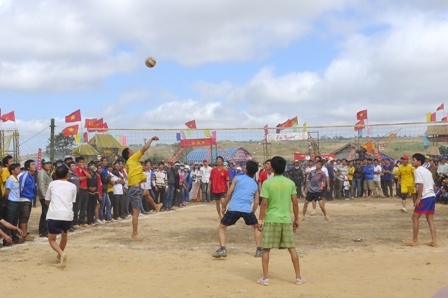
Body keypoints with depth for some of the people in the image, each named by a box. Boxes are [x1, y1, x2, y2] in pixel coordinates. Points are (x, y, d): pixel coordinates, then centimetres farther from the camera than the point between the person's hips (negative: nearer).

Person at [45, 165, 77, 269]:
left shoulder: (52, 184, 12)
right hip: (68, 215, 2)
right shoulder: (73, 186, 12)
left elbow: (47, 201, 21)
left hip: (54, 214, -2)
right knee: (64, 234, 29)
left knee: (52, 239, 10)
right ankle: (59, 256, 37)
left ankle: (62, 253, -17)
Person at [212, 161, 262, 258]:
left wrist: (224, 206, 14)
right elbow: (256, 202, 17)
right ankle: (259, 250, 23)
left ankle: (222, 249, -3)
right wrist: (252, 212, 29)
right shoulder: (255, 184, 20)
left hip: (233, 208, -2)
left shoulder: (237, 178, 9)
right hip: (247, 209, 3)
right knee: (256, 227, 28)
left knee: (221, 228, 14)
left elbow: (229, 193, 4)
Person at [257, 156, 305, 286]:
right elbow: (295, 203, 3)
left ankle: (265, 278, 4)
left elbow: (264, 203, -10)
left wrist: (260, 220, -4)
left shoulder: (267, 183, -6)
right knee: (292, 248, 11)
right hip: (287, 220, 3)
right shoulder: (290, 183, 3)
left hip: (271, 220, -3)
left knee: (266, 249, 7)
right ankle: (298, 277, 13)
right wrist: (296, 219, 12)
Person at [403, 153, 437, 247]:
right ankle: (434, 241, 5)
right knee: (430, 219, 11)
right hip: (432, 196, 9)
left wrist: (418, 198, -17)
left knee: (415, 217, 0)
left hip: (425, 197, -9)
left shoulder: (418, 170, -7)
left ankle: (414, 240, 3)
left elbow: (420, 185, -17)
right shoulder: (427, 171, 19)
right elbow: (433, 185, 18)